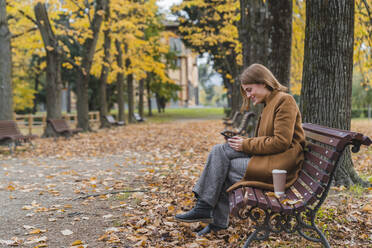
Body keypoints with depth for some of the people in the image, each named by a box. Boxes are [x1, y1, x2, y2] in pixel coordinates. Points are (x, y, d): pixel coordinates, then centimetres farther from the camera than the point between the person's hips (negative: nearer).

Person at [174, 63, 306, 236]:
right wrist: (244, 141, 2)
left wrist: (246, 145, -12)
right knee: (219, 150, -7)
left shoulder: (284, 101, -10)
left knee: (222, 169, -16)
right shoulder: (270, 103, 20)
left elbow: (281, 142, -18)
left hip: (280, 165, -9)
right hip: (266, 158, 9)